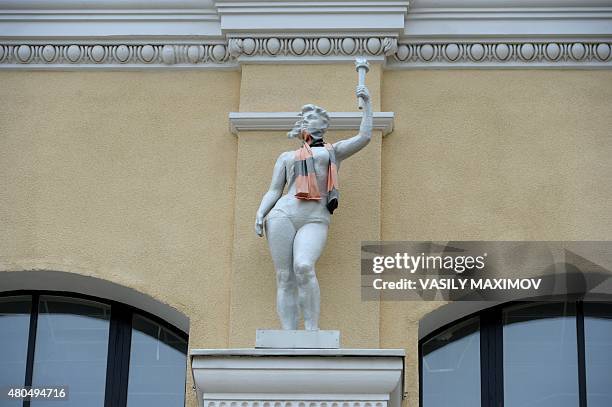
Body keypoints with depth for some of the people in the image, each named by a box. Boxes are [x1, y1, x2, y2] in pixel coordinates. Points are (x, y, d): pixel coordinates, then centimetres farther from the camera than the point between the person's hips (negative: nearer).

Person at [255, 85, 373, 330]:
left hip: (316, 221, -2)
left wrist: (367, 103, 16)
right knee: (285, 279, -10)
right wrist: (260, 214, 2)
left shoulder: (334, 151, 25)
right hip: (282, 215, 2)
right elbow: (274, 191, 19)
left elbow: (364, 137, 11)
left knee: (304, 267, -29)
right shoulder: (287, 157, 28)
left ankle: (312, 333, -26)